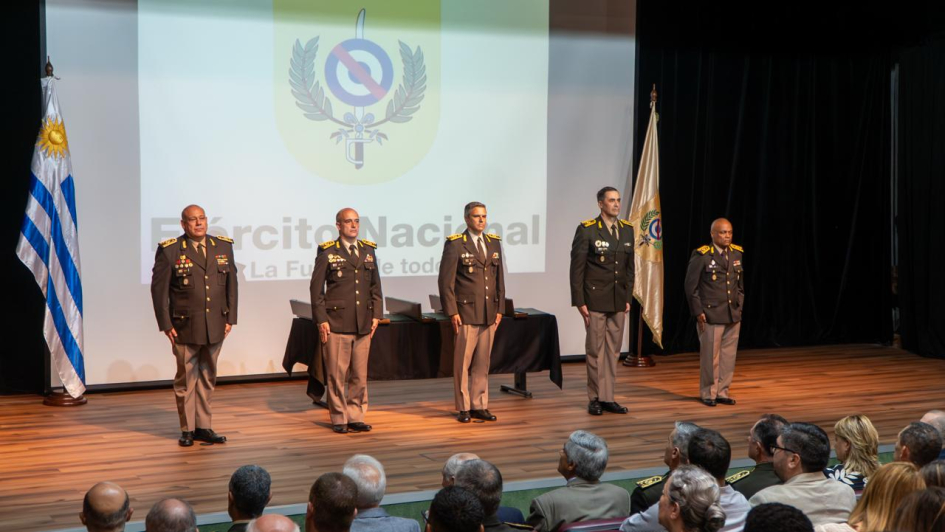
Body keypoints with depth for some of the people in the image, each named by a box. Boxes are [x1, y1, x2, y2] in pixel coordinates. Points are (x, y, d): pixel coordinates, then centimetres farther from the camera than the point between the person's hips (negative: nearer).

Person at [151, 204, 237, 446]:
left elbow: (231, 284, 10)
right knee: (186, 378, 5)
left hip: (215, 326, 4)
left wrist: (230, 318, 6)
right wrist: (166, 325, -7)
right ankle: (187, 429, 14)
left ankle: (203, 427, 19)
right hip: (185, 327, -4)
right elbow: (158, 289, -4)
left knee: (207, 377, 11)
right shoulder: (169, 250, -5)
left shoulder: (223, 247, 7)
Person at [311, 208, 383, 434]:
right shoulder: (327, 252, 0)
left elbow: (375, 286, 17)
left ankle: (355, 417, 15)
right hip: (336, 323, -4)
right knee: (337, 374, 0)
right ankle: (338, 419, 9)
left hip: (363, 324, 4)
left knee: (360, 375, 7)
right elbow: (316, 288, -1)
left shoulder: (368, 251, 13)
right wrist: (321, 320, -6)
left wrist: (376, 314, 8)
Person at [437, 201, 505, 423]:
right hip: (466, 313, -5)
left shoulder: (494, 242, 11)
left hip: (489, 314, 5)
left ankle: (479, 406, 17)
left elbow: (499, 278, 14)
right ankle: (463, 408, 9)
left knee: (482, 363, 9)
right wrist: (452, 311, -10)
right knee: (462, 362, 1)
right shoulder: (455, 244, -4)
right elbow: (445, 281, -6)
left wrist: (500, 309, 9)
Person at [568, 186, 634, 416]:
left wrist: (628, 297, 9)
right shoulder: (587, 230, -8)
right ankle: (595, 399, 12)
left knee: (613, 350, 8)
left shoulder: (627, 229, 8)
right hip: (595, 300, -5)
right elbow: (577, 268, -8)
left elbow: (629, 266, 13)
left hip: (618, 301, 5)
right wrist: (579, 302, -10)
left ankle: (608, 398, 16)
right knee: (595, 350, 3)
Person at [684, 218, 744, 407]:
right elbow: (691, 286, -5)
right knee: (710, 356, 1)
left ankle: (722, 391, 18)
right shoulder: (702, 255, -7)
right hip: (711, 315, -5)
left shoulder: (736, 253, 8)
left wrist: (739, 307, 11)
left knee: (729, 355, 7)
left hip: (733, 315, 5)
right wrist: (698, 312, -9)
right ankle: (708, 393, 14)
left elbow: (740, 284, 16)